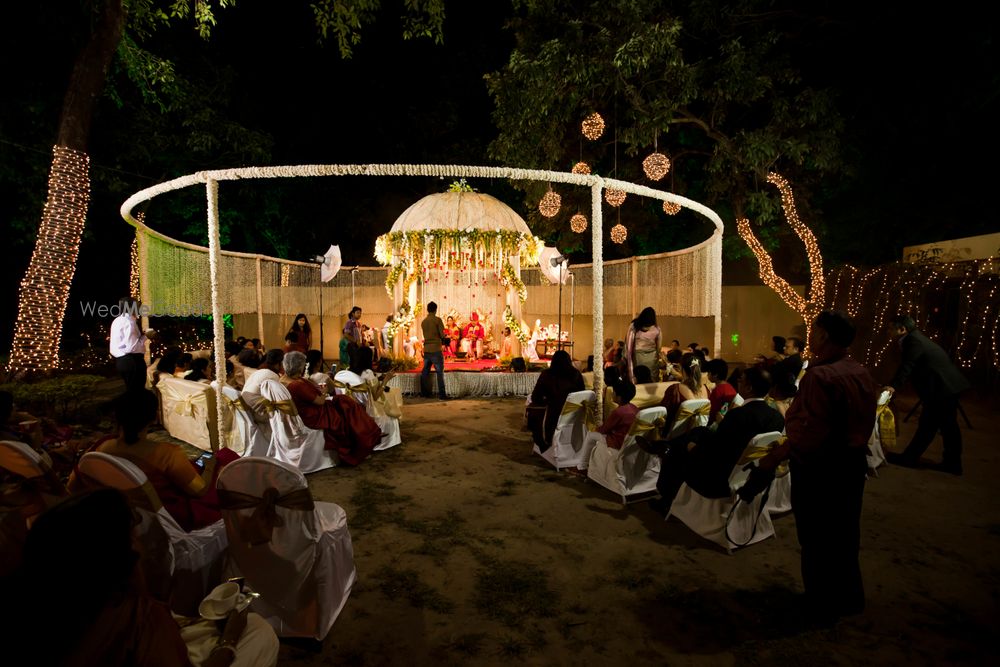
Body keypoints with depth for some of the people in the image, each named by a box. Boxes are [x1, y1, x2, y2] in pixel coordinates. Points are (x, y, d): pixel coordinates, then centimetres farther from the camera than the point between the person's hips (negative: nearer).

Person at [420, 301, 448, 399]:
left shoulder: (423, 321, 10)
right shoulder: (437, 319, -7)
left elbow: (426, 334, 14)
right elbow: (442, 335, -9)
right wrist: (443, 337, 13)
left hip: (426, 349, 6)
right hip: (436, 349, -6)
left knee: (425, 371, 13)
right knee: (440, 372, -2)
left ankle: (424, 393, 17)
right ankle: (442, 394, -4)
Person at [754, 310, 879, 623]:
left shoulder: (819, 376, -24)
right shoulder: (863, 374, 3)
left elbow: (808, 435, -30)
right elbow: (863, 424, 11)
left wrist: (772, 459, -25)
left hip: (819, 468, -8)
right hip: (854, 463, 8)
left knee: (817, 539, 10)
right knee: (845, 534, 24)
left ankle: (823, 606, 27)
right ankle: (849, 598, 41)